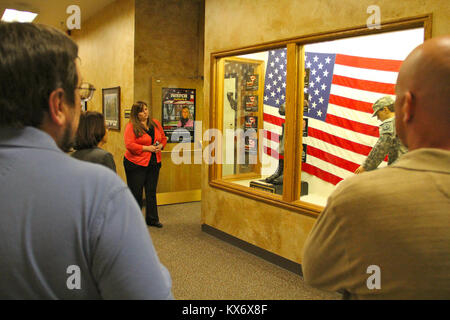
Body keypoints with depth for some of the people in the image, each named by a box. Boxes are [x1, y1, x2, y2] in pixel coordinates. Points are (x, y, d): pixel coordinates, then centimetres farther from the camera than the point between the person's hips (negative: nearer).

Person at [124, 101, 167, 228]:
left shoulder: (155, 123, 8)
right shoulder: (131, 126, -10)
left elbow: (163, 138, 16)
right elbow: (129, 145, -18)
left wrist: (160, 146, -4)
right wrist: (147, 148, -19)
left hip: (154, 163, 5)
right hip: (136, 164, -5)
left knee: (151, 192, 12)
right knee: (136, 193, 5)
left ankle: (152, 219, 23)